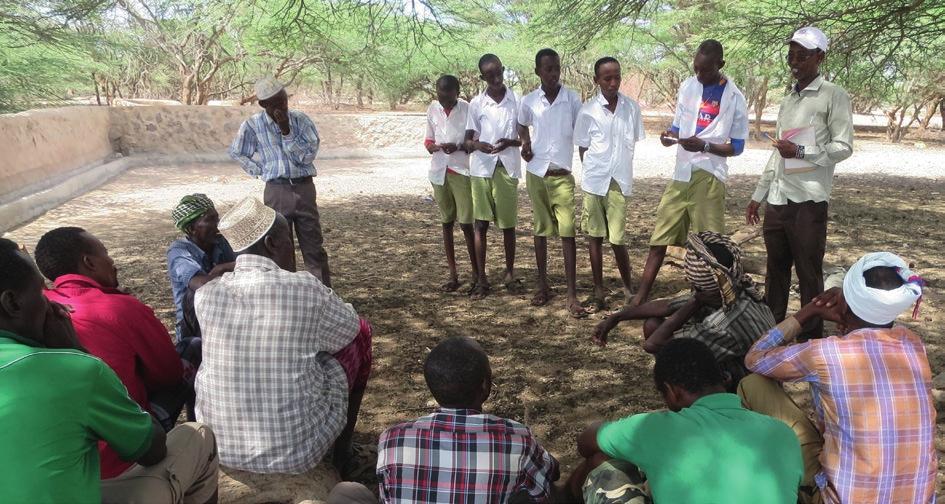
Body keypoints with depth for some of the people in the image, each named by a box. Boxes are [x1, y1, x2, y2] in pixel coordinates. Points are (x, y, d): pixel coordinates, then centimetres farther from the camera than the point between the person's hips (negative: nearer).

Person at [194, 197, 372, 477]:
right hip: (298, 451, -4)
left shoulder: (205, 295, -7)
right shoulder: (304, 288, -18)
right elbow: (349, 329, 2)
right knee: (360, 333, 14)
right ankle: (342, 454, 30)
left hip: (220, 447, 4)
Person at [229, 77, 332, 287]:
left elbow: (307, 156, -9)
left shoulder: (301, 120, -2)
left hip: (304, 188, 0)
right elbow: (237, 153, 13)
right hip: (276, 191, 0)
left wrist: (286, 131, -16)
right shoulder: (253, 125, -2)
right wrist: (260, 171, 4)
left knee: (314, 246, 4)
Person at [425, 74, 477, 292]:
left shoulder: (467, 110, -9)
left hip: (461, 171, -4)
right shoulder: (432, 109, 4)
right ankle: (453, 275, 16)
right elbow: (428, 140, 12)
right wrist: (434, 147, -11)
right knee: (446, 223, 9)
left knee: (466, 223, -5)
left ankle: (476, 274, 9)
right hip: (439, 172, 5)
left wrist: (458, 147, -22)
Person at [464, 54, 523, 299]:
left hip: (508, 168, 0)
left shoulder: (517, 101, 3)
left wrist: (510, 142, -15)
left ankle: (510, 271, 24)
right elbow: (468, 140, 5)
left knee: (508, 223, 6)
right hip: (481, 168, 1)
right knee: (481, 223, 1)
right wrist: (477, 144, -18)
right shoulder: (476, 103, 4)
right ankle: (481, 279, 6)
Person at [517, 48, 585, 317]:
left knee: (567, 232, -7)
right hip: (536, 173, 2)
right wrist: (525, 144, 2)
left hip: (562, 175, -2)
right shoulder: (528, 101, 1)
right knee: (541, 230, 10)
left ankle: (572, 294, -5)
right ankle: (543, 285, 22)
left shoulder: (572, 99, -3)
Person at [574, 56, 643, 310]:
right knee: (595, 236, 7)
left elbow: (633, 142, 11)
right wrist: (595, 171, -1)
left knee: (617, 239, -2)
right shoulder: (588, 111, -3)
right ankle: (599, 291, 18)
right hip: (594, 181, 0)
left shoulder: (632, 108, 0)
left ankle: (627, 288, 18)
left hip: (619, 181, 0)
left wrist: (621, 168, 8)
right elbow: (582, 148, 4)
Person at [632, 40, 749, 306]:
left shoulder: (734, 98, -4)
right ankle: (640, 299, 10)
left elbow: (737, 147, -1)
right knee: (659, 240, 4)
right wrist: (669, 136, -6)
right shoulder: (687, 86, 9)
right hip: (680, 175, 4)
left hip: (708, 178, -4)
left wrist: (704, 146, -18)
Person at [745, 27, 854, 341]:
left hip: (809, 200, -7)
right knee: (775, 269, 13)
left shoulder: (833, 96, -3)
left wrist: (801, 151, -22)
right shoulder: (787, 100, 17)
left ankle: (812, 339, 9)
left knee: (809, 274, -1)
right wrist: (758, 195, 20)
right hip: (777, 200, 7)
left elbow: (844, 147, -8)